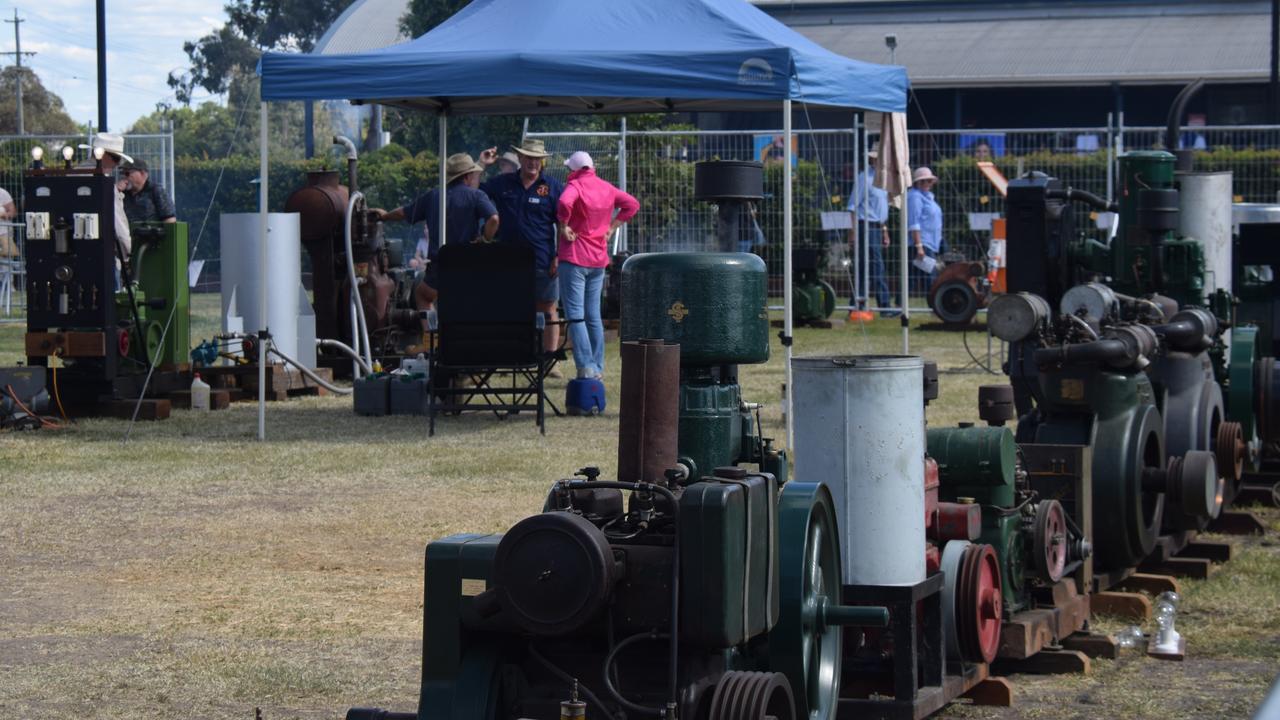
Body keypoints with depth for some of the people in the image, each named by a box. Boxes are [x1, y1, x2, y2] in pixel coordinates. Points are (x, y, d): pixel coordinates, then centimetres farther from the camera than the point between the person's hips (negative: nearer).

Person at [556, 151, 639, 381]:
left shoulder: (575, 185, -12)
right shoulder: (606, 188, 8)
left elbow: (564, 203, -31)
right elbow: (632, 204, 13)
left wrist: (564, 226, -16)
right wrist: (612, 226, 11)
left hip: (574, 258, -7)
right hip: (599, 258, 7)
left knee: (575, 316, -6)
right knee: (593, 316, 13)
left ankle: (586, 367, -14)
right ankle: (598, 367, 14)